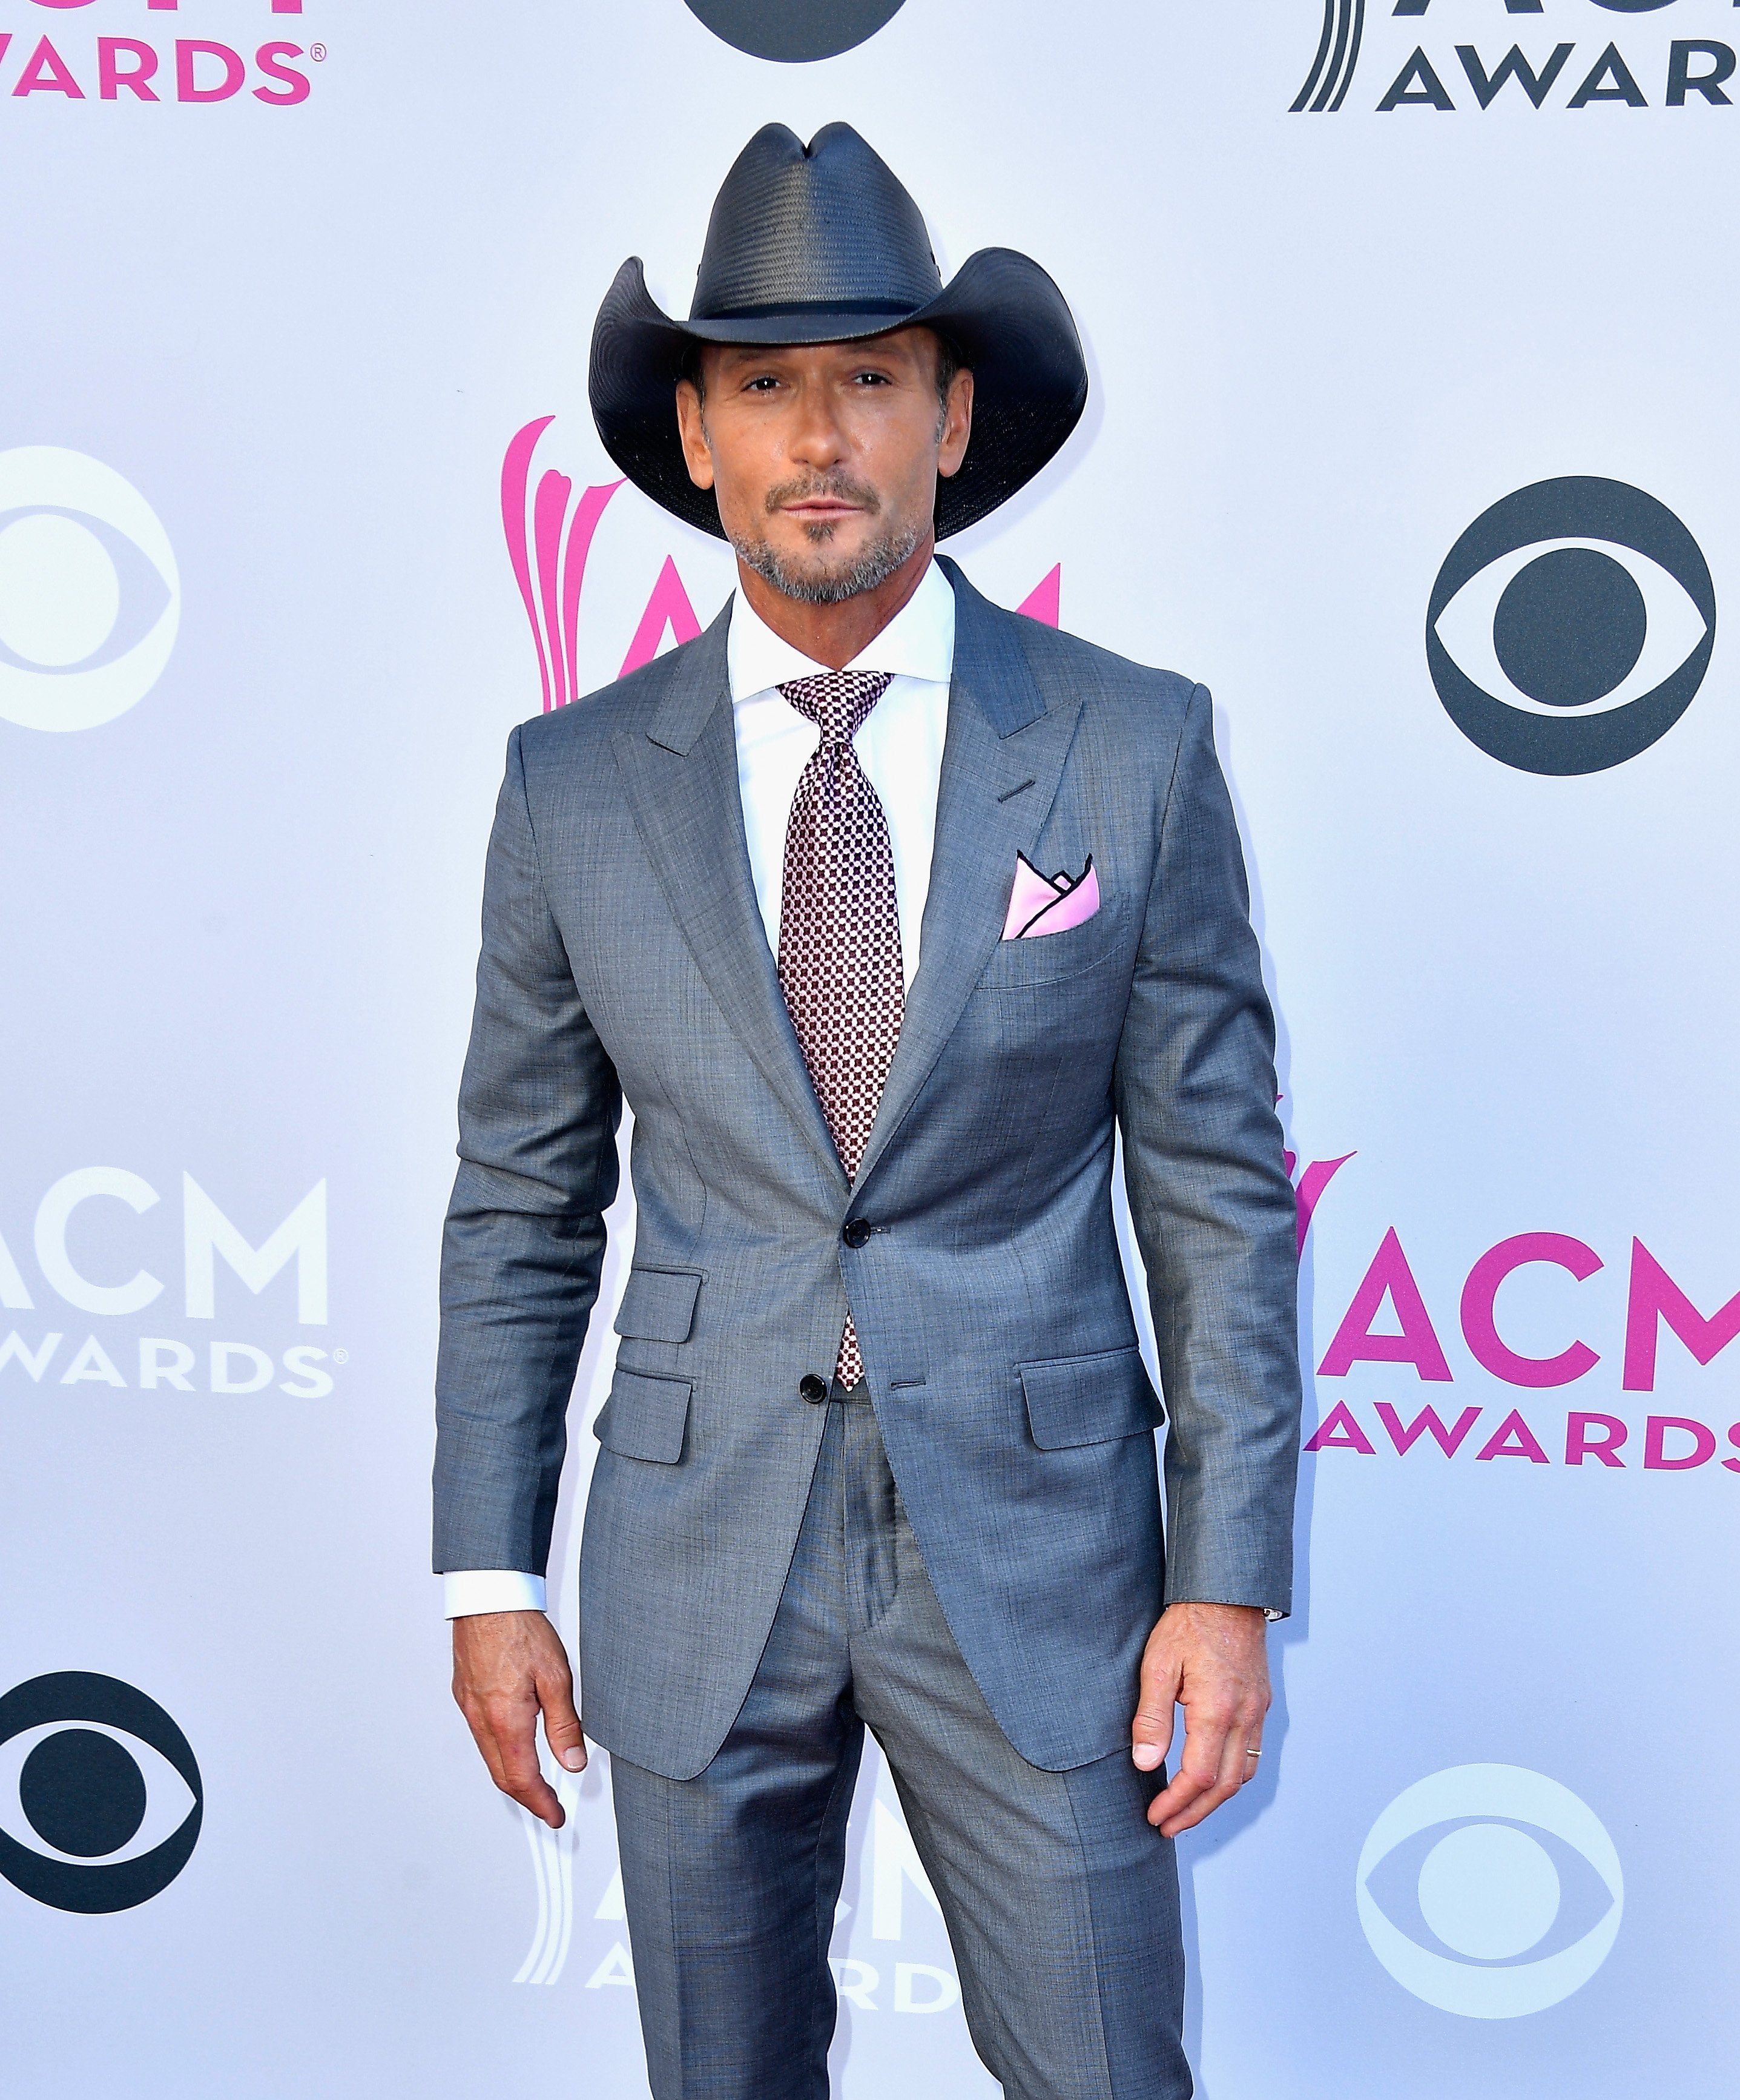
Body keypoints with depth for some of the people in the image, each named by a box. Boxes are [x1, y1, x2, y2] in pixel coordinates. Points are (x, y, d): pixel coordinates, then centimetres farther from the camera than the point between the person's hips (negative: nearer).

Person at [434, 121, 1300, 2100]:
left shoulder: (1135, 748, -6)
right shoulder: (576, 783, -2)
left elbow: (1218, 1181, -3)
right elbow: (521, 1203, 4)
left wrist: (1231, 1581, -7)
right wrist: (488, 1578, 3)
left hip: (1031, 1542, -1)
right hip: (698, 1553, 2)